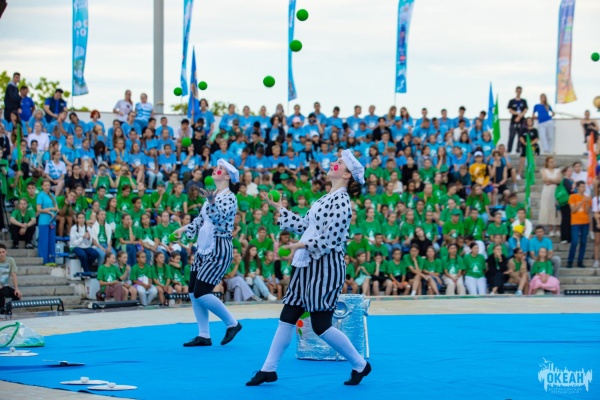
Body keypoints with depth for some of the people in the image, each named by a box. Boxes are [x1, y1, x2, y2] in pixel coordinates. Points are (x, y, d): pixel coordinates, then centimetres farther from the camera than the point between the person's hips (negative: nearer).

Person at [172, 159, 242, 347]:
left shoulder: (229, 198, -12)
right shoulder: (212, 195, 13)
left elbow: (219, 217, -28)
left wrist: (211, 201, -44)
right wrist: (185, 229, 17)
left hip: (219, 250, -9)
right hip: (203, 248, 9)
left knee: (201, 293, -13)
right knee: (193, 293, 5)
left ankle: (232, 323, 3)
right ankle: (203, 335, 11)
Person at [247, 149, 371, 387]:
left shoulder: (340, 201, -14)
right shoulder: (326, 199, 15)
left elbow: (329, 238, -20)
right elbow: (305, 225, 18)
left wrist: (302, 245, -23)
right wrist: (278, 208, 23)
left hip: (325, 266, -9)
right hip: (308, 265, 9)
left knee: (321, 325, -8)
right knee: (287, 317, 8)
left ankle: (360, 365, 6)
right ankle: (269, 369, 13)